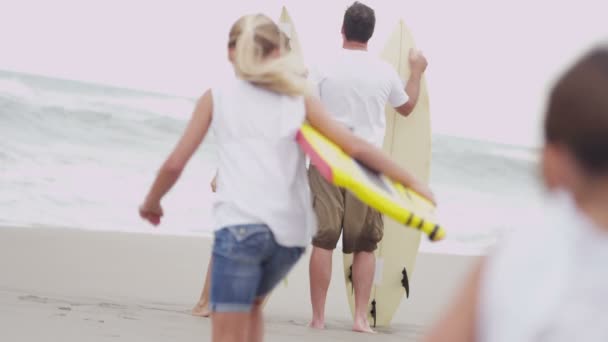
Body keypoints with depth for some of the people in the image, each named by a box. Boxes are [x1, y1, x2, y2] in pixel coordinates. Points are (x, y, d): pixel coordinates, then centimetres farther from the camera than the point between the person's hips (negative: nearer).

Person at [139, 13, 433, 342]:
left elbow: (174, 164, 10)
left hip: (240, 225, -4)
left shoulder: (217, 96, 12)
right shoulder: (299, 98, 15)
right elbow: (357, 147, 10)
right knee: (251, 303, 30)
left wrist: (151, 203, 28)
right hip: (292, 231, 4)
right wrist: (411, 182, 15)